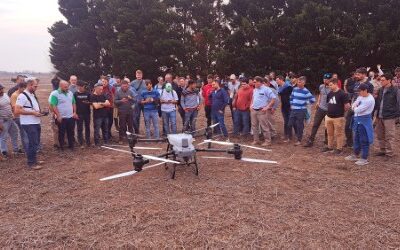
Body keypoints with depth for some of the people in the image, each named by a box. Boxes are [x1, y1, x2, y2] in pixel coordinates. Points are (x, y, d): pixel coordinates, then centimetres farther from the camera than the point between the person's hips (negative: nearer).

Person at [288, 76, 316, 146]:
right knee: (291, 123, 8)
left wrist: (305, 103, -4)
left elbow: (313, 99, -12)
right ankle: (298, 134, 34)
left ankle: (299, 140, 12)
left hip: (301, 111, -6)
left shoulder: (306, 91, -12)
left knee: (299, 125, 1)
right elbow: (291, 97, 20)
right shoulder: (294, 89, 6)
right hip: (293, 110, 6)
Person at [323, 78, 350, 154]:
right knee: (330, 133, 16)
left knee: (339, 133, 3)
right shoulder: (330, 94, 7)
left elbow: (347, 106, -15)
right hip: (329, 117, 7)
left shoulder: (342, 94, -14)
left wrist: (342, 111, -2)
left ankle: (339, 148, 13)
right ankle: (330, 147, 28)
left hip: (338, 118, -7)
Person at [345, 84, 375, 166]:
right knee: (356, 139, 19)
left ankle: (364, 159, 10)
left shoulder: (369, 100, -22)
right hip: (357, 120, 9)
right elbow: (353, 105, 13)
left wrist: (355, 108, -3)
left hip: (364, 121, -9)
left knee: (364, 140, 0)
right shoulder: (361, 96, 7)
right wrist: (355, 107, -8)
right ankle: (355, 155, 32)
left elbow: (358, 110, -23)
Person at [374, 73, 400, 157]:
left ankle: (389, 152, 10)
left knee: (389, 135, 0)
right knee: (379, 134, 14)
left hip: (389, 117, -7)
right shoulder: (381, 90, 11)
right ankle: (382, 150, 27)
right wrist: (377, 114, 12)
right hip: (380, 116, 7)